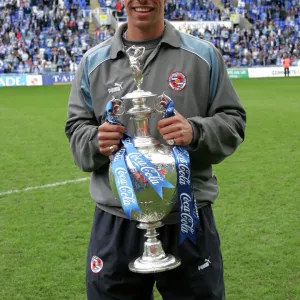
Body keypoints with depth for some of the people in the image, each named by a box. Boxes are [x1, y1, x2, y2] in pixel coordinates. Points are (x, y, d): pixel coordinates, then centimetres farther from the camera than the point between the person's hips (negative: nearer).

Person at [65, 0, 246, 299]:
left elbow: (233, 121, 4)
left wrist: (195, 132, -16)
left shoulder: (203, 55, 4)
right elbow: (77, 128, 12)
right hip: (115, 223, 1)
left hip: (189, 219, -1)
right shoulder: (93, 62, 9)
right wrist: (96, 141, -11)